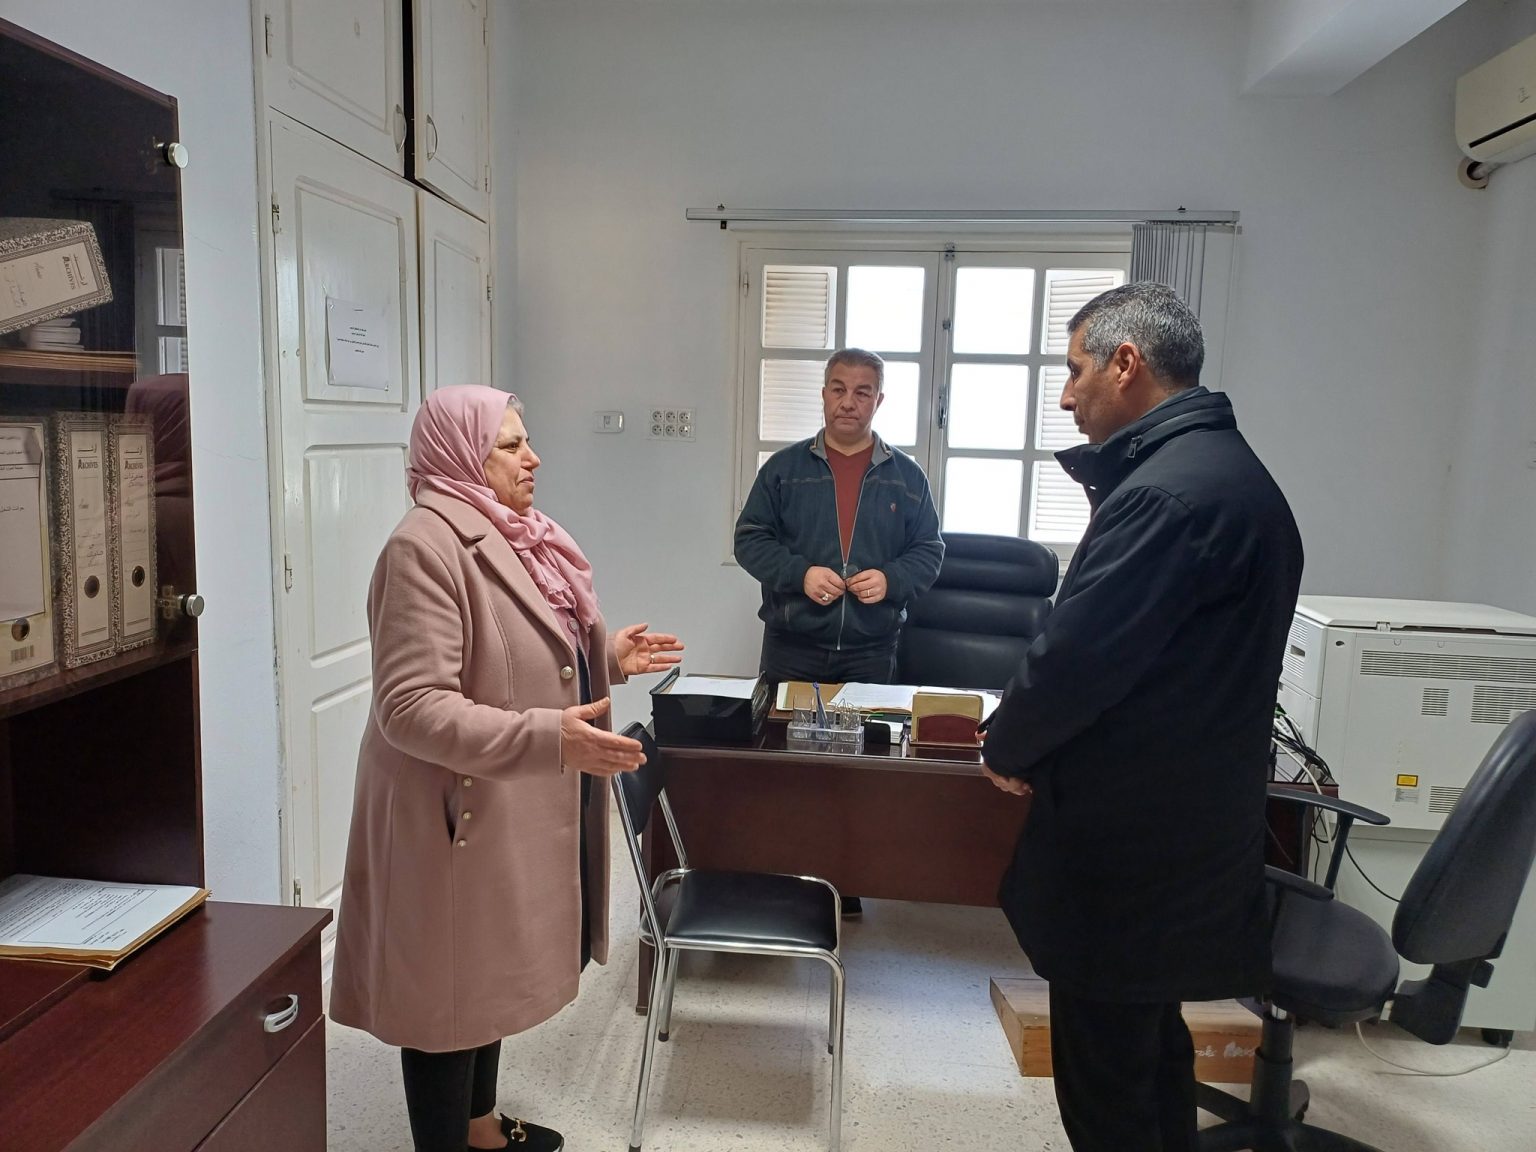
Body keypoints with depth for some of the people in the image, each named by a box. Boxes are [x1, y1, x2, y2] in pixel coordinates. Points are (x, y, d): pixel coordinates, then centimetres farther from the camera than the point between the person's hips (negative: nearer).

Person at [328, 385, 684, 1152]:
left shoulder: (510, 534, 8)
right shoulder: (427, 547, -22)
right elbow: (410, 707, -28)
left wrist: (609, 656, 5)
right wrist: (548, 739, -35)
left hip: (518, 801, 10)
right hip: (461, 808, -10)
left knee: (492, 968, 24)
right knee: (449, 984, 8)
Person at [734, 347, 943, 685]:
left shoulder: (907, 474, 5)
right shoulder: (783, 466, 2)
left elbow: (928, 550, 7)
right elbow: (750, 538, 1)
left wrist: (891, 580, -14)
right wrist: (799, 574, -16)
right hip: (791, 645, -1)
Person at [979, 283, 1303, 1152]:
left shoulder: (1165, 494, -23)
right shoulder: (1229, 470, 10)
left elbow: (1077, 655, -23)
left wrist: (1007, 748, -6)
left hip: (1129, 837, -10)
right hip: (1185, 823, 10)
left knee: (1106, 1079, 7)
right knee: (1150, 1040, 24)